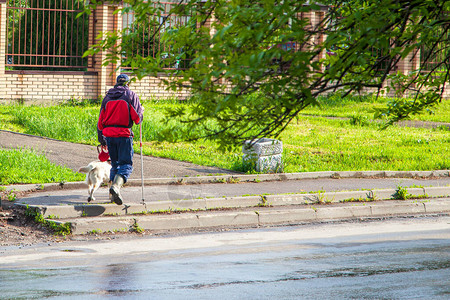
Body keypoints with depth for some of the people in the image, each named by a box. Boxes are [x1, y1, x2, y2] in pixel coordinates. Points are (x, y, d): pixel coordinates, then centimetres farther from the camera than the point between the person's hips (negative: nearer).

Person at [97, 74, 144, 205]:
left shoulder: (108, 96, 13)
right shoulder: (131, 95, 0)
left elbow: (101, 119, 15)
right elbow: (137, 118, -6)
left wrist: (101, 138, 23)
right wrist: (141, 111, 17)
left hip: (109, 134, 4)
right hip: (124, 134, -4)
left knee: (115, 164, 17)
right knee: (126, 164, -3)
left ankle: (114, 194, 12)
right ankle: (116, 185, -29)